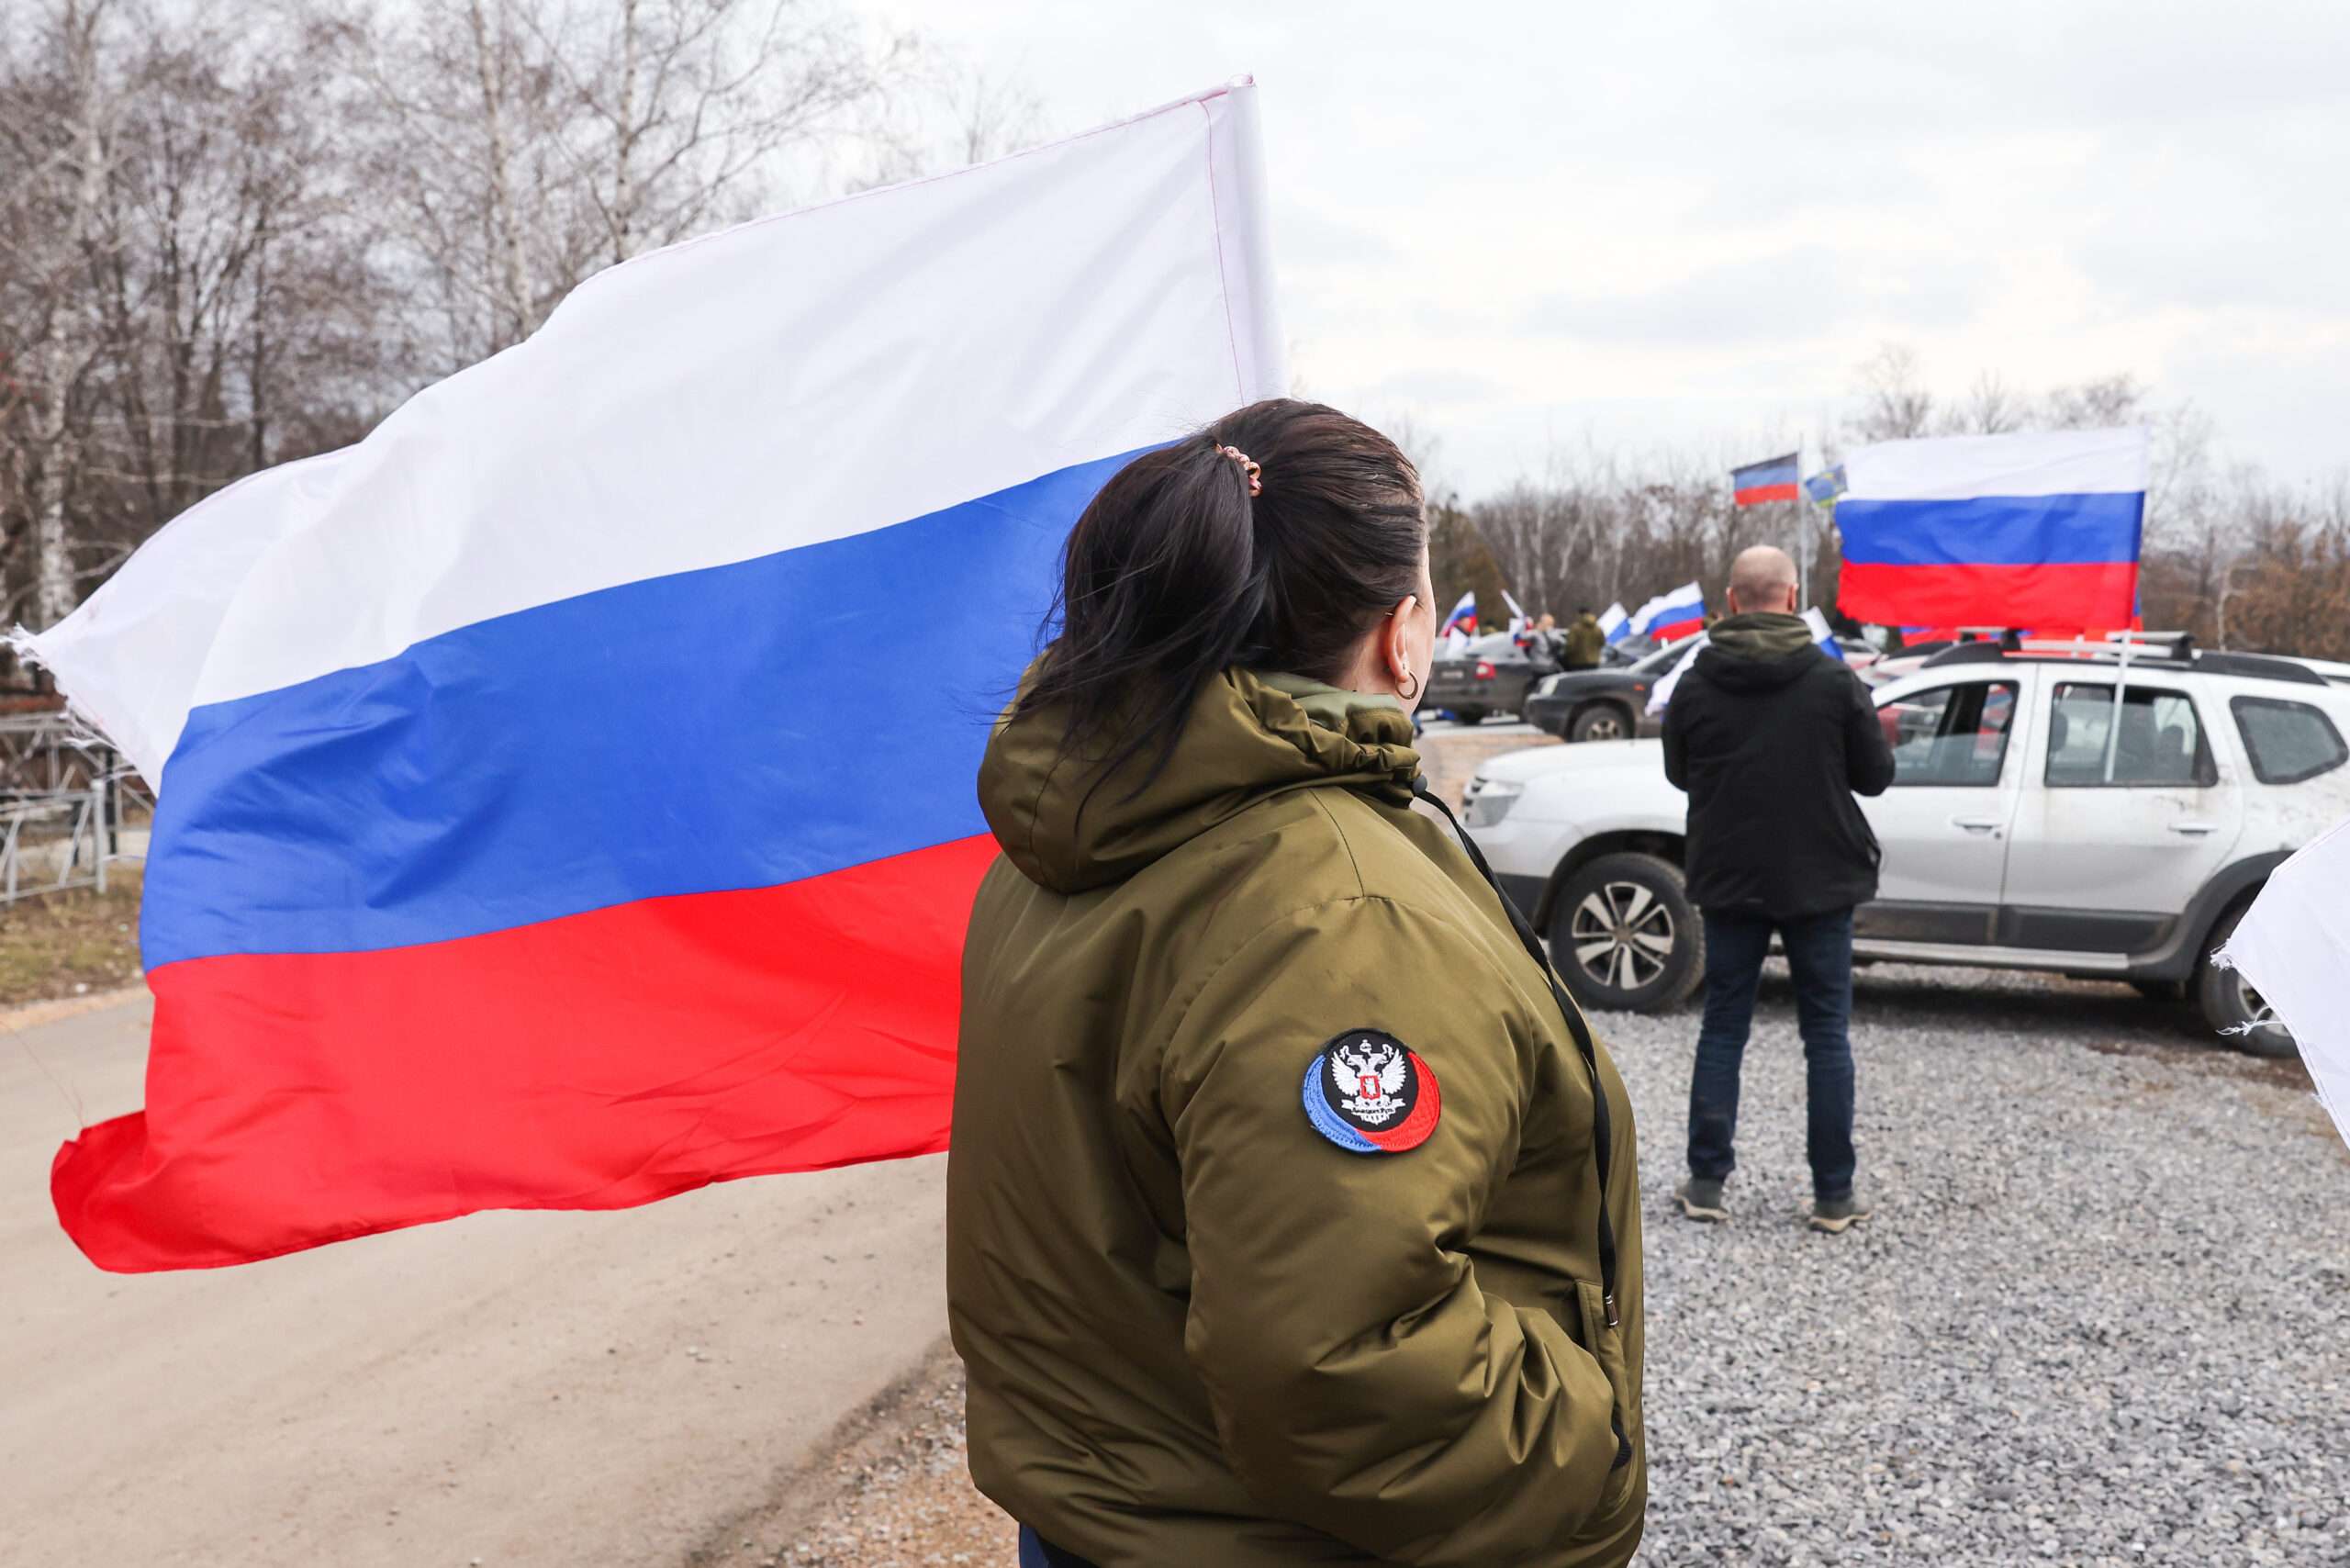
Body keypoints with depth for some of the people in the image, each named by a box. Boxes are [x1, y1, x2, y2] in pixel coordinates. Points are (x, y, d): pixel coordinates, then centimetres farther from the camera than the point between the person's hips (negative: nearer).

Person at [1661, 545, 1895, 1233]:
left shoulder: (1696, 685, -5)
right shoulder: (1834, 680, -9)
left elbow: (1679, 773, 8)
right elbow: (1876, 775, -3)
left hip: (1728, 880, 1)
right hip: (1819, 881, -1)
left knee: (1722, 1028, 11)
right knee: (1827, 1034, 7)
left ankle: (1706, 1181, 11)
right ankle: (1834, 1194, 10)